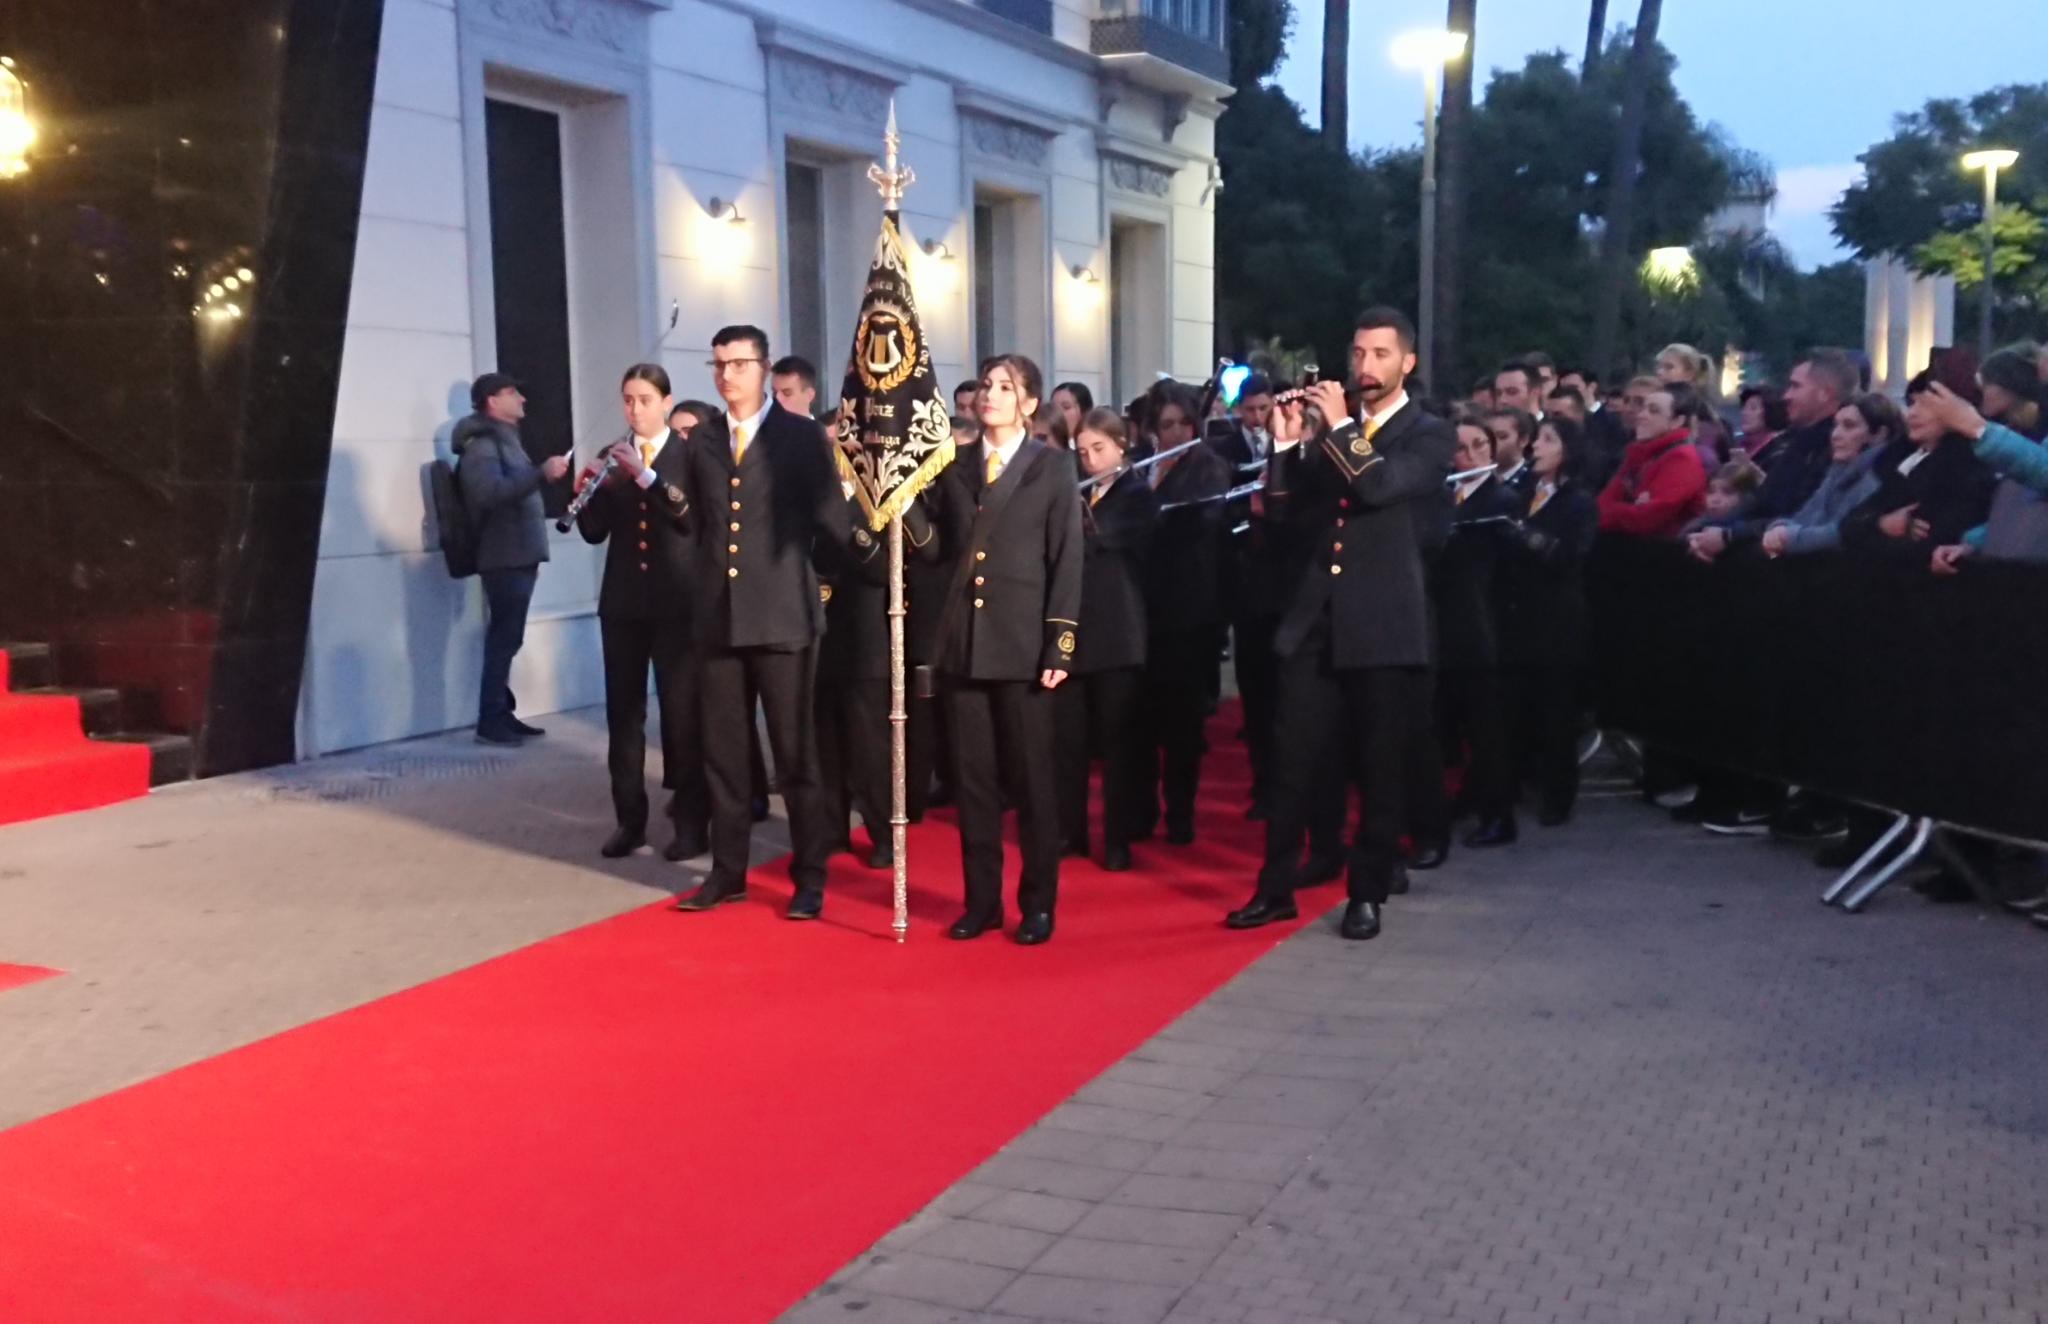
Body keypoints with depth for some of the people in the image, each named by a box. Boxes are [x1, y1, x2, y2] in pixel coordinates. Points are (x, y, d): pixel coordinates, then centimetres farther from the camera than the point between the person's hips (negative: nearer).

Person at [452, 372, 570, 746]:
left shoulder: (504, 439, 21)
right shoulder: (481, 443, -10)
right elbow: (490, 492, -27)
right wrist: (541, 472, -31)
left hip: (518, 554, 10)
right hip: (504, 557, -10)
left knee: (507, 638, 12)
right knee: (504, 639, -9)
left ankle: (502, 714, 17)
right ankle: (490, 721, -6)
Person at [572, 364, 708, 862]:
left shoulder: (690, 454, -1)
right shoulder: (611, 457, 9)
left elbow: (696, 517, -15)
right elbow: (595, 532, 6)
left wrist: (646, 475, -24)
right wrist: (587, 493, -13)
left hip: (678, 601, -4)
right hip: (622, 600, 4)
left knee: (683, 710, -2)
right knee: (623, 710, 5)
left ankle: (690, 820, 5)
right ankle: (629, 818, 12)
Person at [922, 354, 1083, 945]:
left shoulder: (1052, 468, 1)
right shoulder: (955, 466, 11)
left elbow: (1067, 562, -4)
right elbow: (940, 548, 6)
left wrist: (1060, 644, -10)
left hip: (1022, 641, -3)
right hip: (963, 640, 4)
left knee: (1031, 777, 3)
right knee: (972, 777, 8)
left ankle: (1038, 905, 12)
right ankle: (981, 900, 17)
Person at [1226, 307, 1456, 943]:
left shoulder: (1429, 436, 1)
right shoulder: (1330, 430, 14)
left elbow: (1381, 486, -19)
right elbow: (1283, 510, 7)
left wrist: (1340, 427, -13)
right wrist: (1287, 442, -5)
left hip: (1385, 623, -4)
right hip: (1316, 617, 4)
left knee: (1381, 767, 4)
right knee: (1294, 757, 4)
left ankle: (1367, 892, 15)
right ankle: (1276, 887, 13)